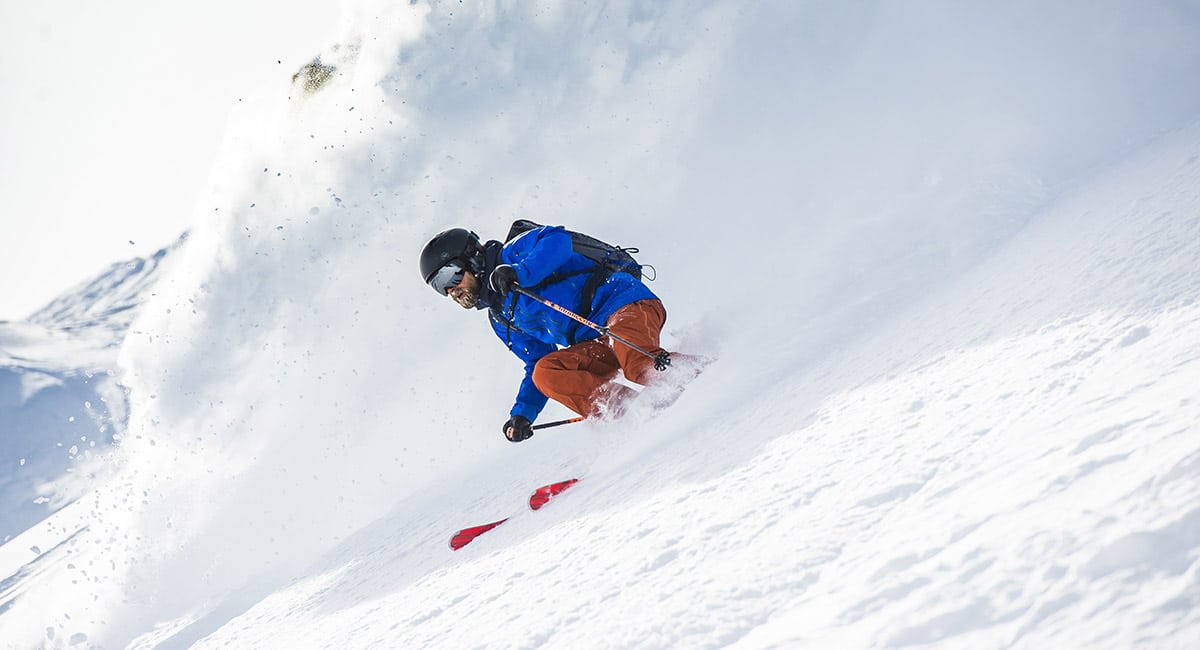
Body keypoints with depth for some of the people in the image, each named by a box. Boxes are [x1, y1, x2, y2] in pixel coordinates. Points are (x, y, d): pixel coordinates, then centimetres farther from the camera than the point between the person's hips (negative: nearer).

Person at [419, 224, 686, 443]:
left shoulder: (510, 256, 1)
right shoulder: (501, 319, 22)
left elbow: (557, 239, -17)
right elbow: (536, 363, 24)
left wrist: (521, 273, -29)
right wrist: (522, 414, 11)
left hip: (628, 304, -7)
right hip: (599, 345, 7)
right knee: (546, 373, -18)